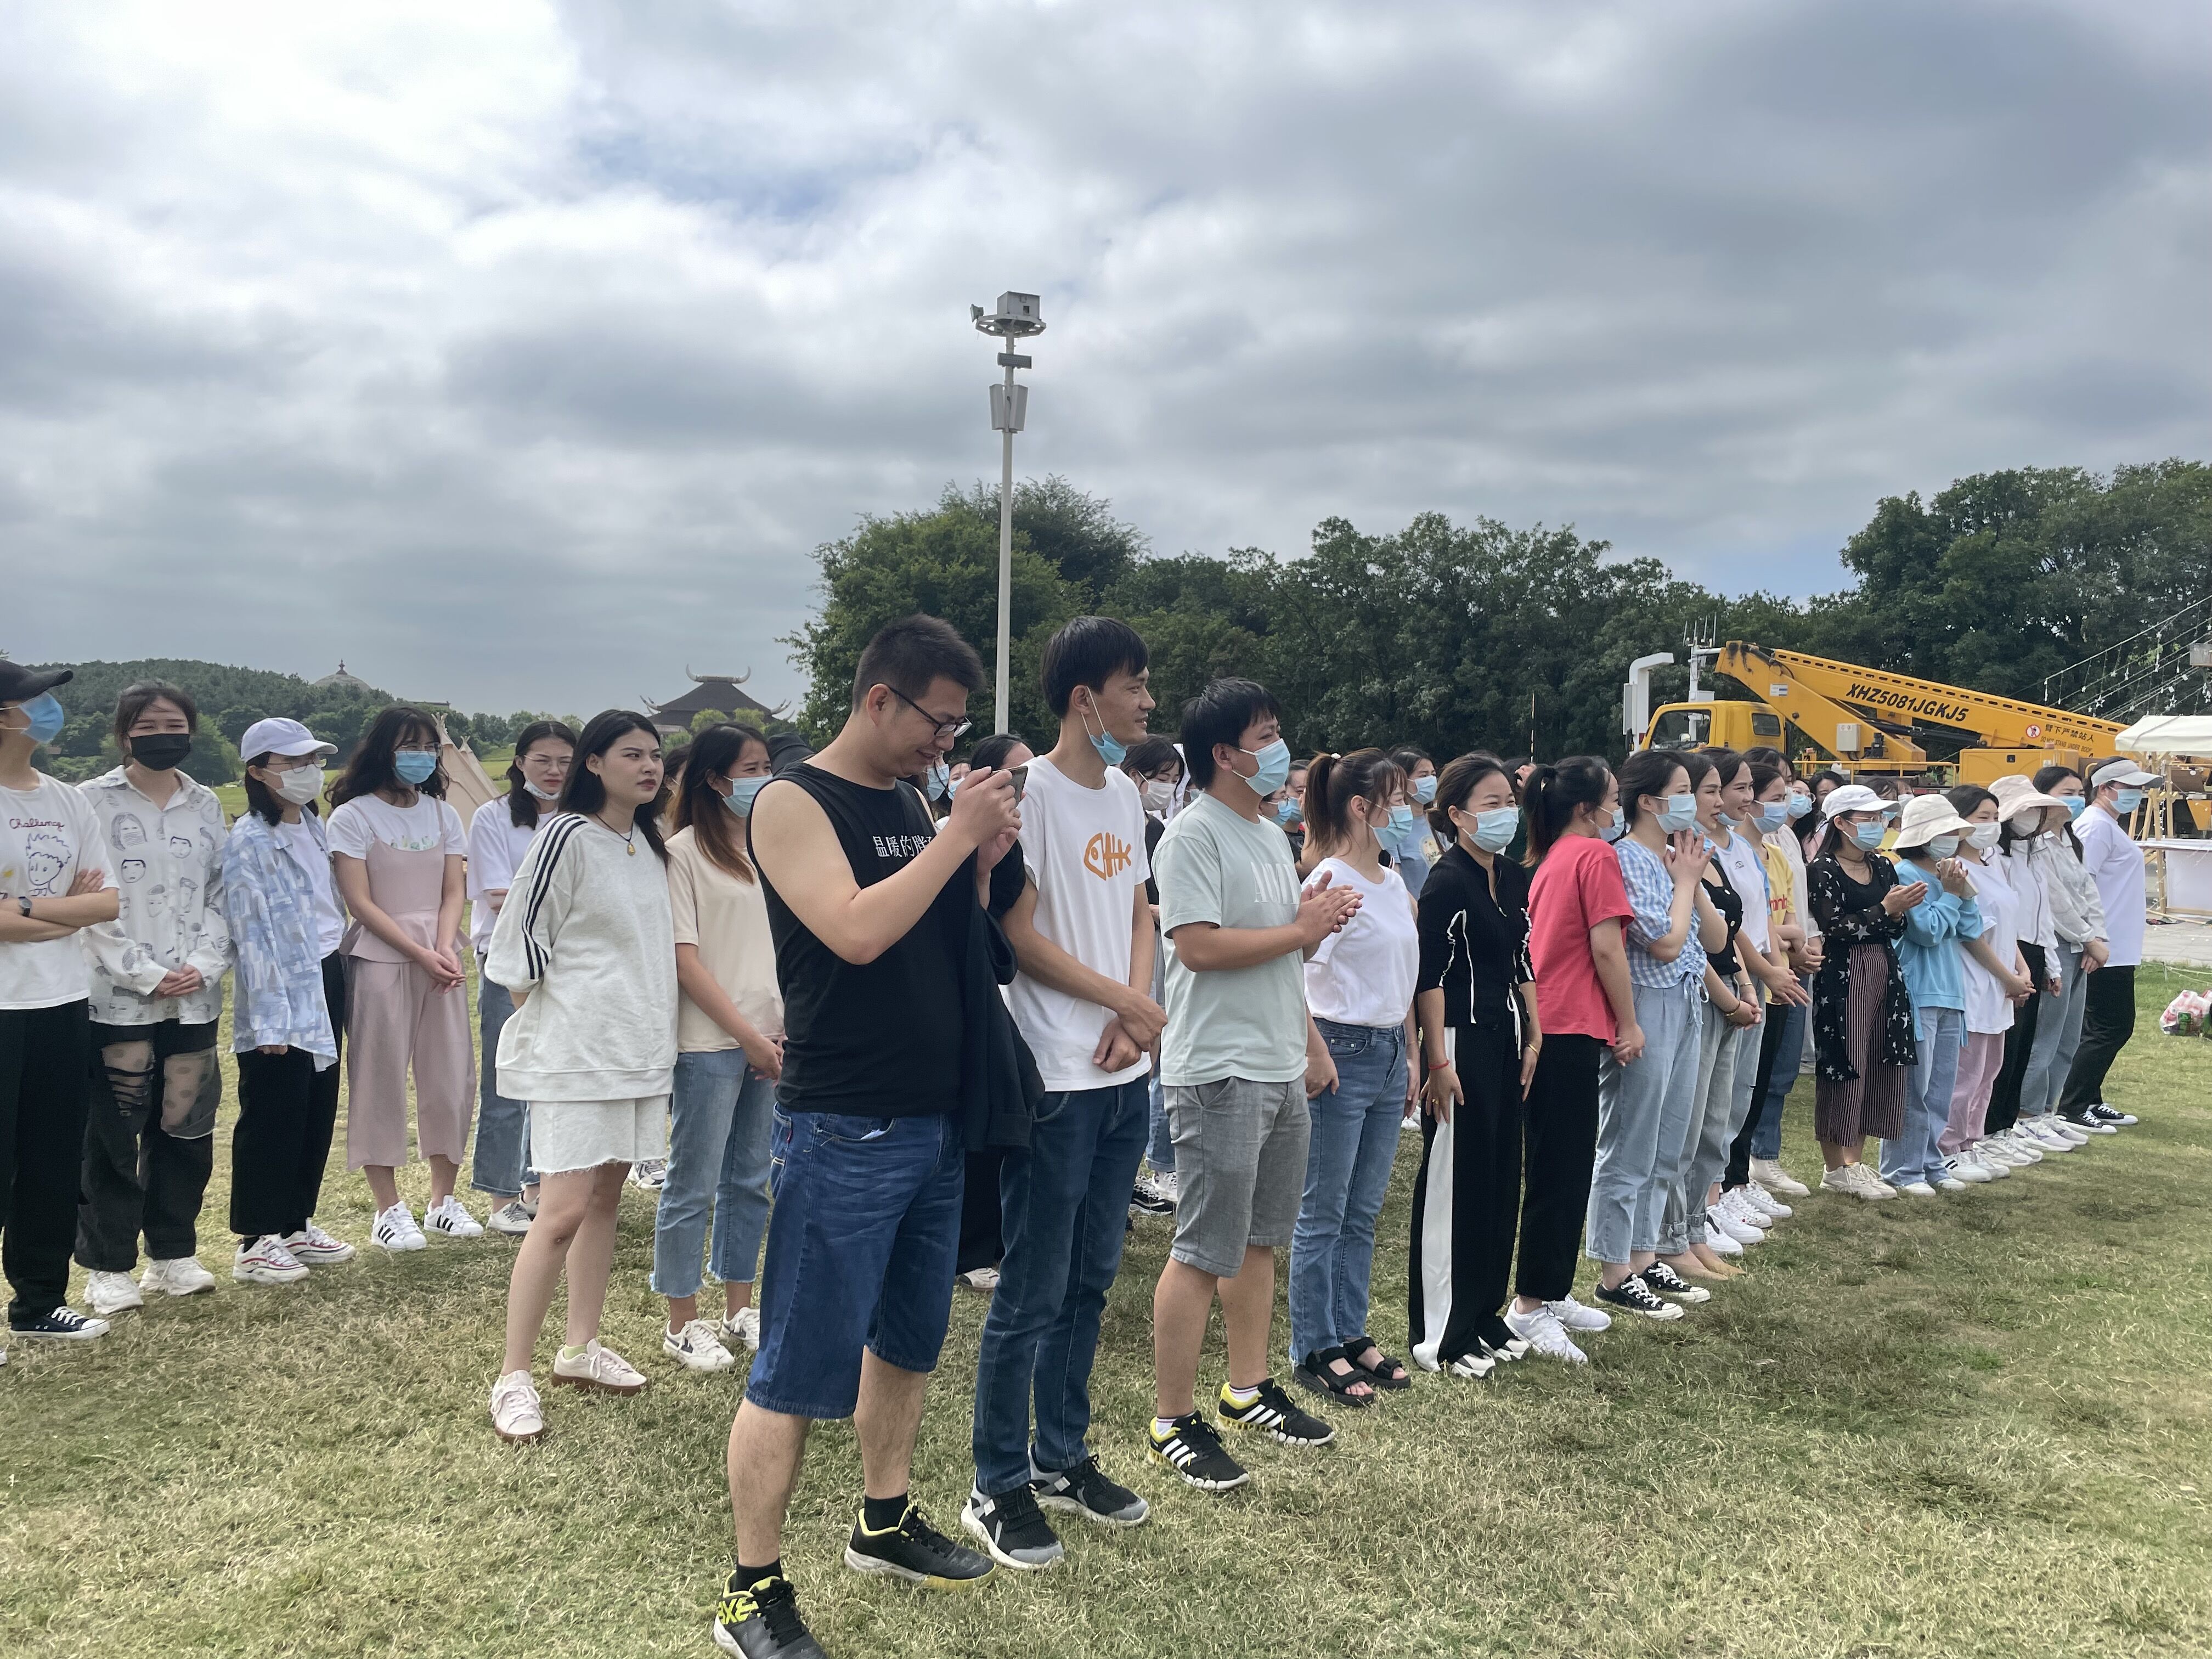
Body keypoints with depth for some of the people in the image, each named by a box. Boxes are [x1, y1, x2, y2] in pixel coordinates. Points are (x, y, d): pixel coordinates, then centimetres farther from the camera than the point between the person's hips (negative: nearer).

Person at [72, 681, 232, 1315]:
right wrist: (147, 974, -13)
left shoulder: (205, 805, 10)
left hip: (194, 998, 4)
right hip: (118, 997, -4)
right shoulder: (94, 801, -3)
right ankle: (108, 1266, 14)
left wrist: (203, 966, -5)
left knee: (186, 1128, 9)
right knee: (113, 1136, 1)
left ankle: (173, 1253, 22)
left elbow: (219, 896, 9)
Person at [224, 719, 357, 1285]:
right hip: (282, 994, -8)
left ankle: (297, 1225, 24)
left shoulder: (314, 828, 12)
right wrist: (270, 1018, -19)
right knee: (272, 1117, -1)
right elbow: (252, 933, -16)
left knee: (319, 1110, 12)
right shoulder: (249, 841, -13)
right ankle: (255, 1244, 9)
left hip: (325, 982, 8)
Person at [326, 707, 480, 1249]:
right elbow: (361, 902, -8)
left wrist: (446, 948, -12)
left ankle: (444, 1200, 17)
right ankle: (389, 1209, 9)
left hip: (441, 958, 4)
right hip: (379, 959, -4)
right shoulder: (353, 816, -2)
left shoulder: (443, 814, 11)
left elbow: (453, 892, 6)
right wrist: (420, 953, -15)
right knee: (381, 1079, 0)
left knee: (452, 1076, 5)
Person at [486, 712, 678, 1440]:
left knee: (606, 1196, 13)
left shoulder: (649, 845, 11)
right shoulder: (566, 836, -12)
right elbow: (521, 942, -10)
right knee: (563, 1211, -9)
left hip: (639, 1046, 8)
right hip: (577, 1051, -7)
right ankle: (513, 1378, 1)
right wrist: (547, 1029, -5)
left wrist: (654, 1033, 15)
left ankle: (582, 1348, 25)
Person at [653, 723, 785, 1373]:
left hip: (770, 1043, 6)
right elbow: (684, 957, -10)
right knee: (694, 1186, 2)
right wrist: (746, 1034, -11)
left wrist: (788, 1028, 2)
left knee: (749, 1181, 14)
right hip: (709, 1044, -6)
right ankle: (681, 1325, 15)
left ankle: (738, 1308, 27)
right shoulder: (684, 851, -7)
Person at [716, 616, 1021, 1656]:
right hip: (842, 1130, -8)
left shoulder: (911, 804, 11)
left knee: (910, 1336, 19)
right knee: (800, 1368, 0)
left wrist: (986, 860, -1)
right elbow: (856, 931, -25)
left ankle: (883, 1523, 37)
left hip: (936, 1120, 8)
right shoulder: (793, 802, -11)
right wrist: (955, 836, -17)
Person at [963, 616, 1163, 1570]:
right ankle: (998, 1490, 16)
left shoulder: (1124, 796, 12)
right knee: (1032, 1294, 1)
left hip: (1125, 1076, 8)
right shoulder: (1034, 791, -13)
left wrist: (1134, 1017, -1)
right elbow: (1017, 934, -15)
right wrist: (1128, 1001, -10)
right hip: (1055, 1080, -8)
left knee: (1090, 1279, 17)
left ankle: (1061, 1458, 32)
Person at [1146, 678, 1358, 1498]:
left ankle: (1248, 1387, 31)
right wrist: (1300, 929, -15)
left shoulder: (1271, 836, 15)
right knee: (1202, 1252, -3)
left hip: (1281, 1068, 9)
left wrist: (1311, 1044, 15)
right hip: (1220, 1071, -9)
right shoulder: (1194, 834, -13)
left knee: (1259, 1238, 17)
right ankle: (1172, 1420, 8)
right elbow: (1199, 946, -23)